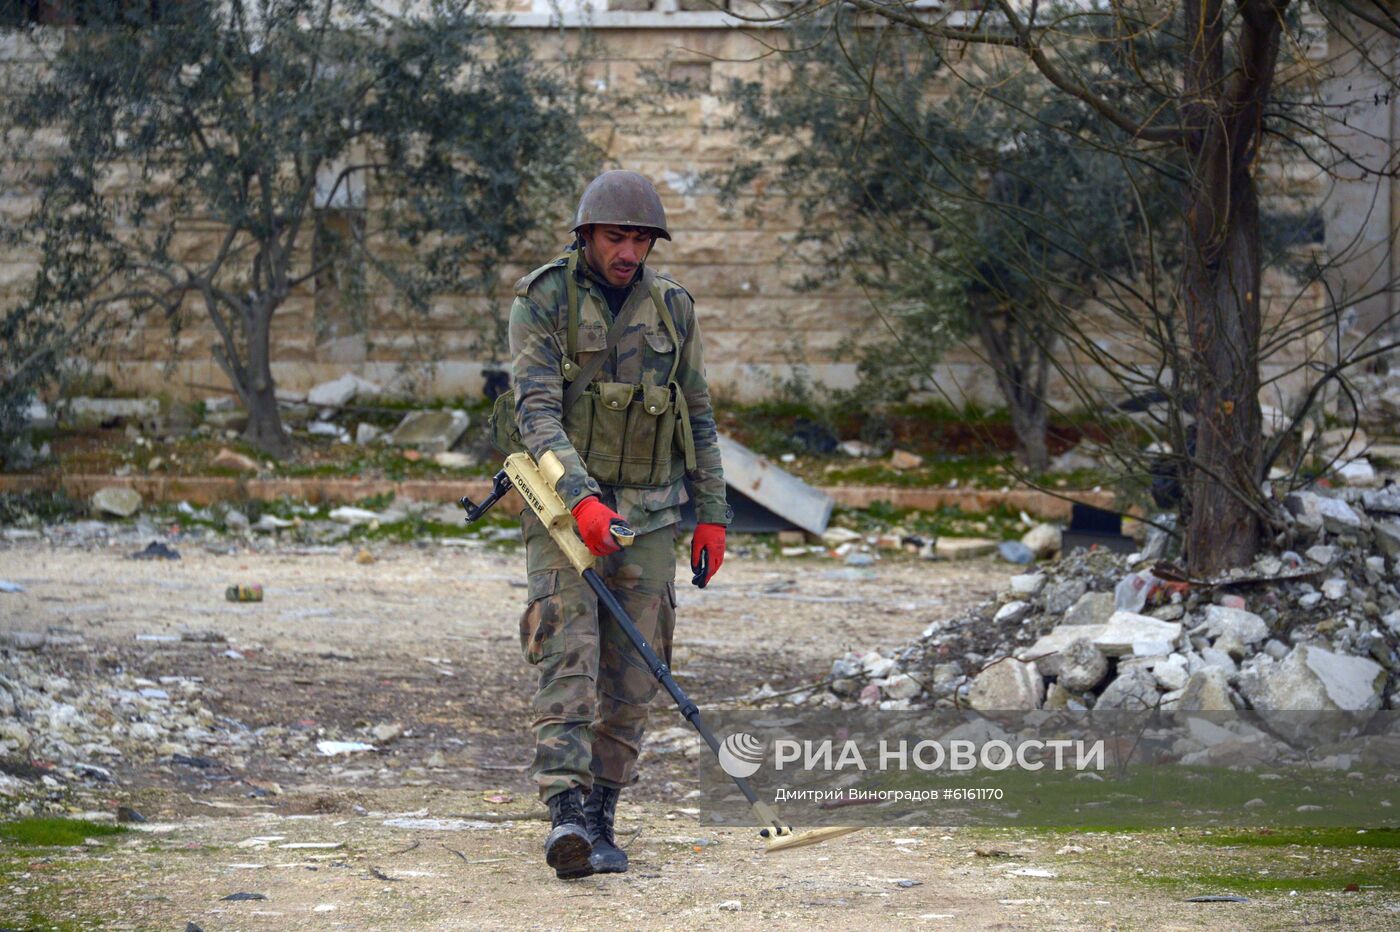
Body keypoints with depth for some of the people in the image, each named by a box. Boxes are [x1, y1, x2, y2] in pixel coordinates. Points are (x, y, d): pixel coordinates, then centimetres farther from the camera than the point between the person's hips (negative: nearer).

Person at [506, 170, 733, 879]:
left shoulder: (671, 307, 7)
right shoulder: (543, 301, -6)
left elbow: (698, 417, 14)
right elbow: (536, 411, -16)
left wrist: (711, 515, 11)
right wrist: (581, 499, -28)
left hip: (648, 513, 4)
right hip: (564, 503, -4)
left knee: (632, 673, 2)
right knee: (567, 653, -17)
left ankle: (600, 816, 11)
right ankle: (566, 810, -27)